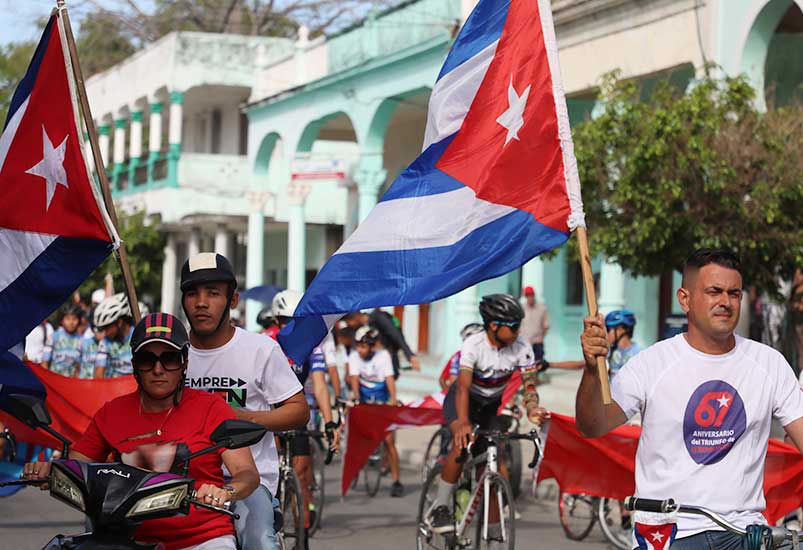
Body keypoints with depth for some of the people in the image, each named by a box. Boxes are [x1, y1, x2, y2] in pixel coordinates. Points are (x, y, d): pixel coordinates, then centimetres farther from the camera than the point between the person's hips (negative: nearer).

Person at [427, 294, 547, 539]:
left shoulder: (522, 348, -21)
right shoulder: (474, 345, -30)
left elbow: (529, 385, -23)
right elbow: (463, 387, -39)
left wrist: (532, 409, -47)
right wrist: (463, 423, -55)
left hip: (493, 404, 3)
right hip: (465, 399, -3)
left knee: (499, 467, -8)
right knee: (463, 443, -32)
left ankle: (494, 531, 6)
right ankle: (439, 508, -19)